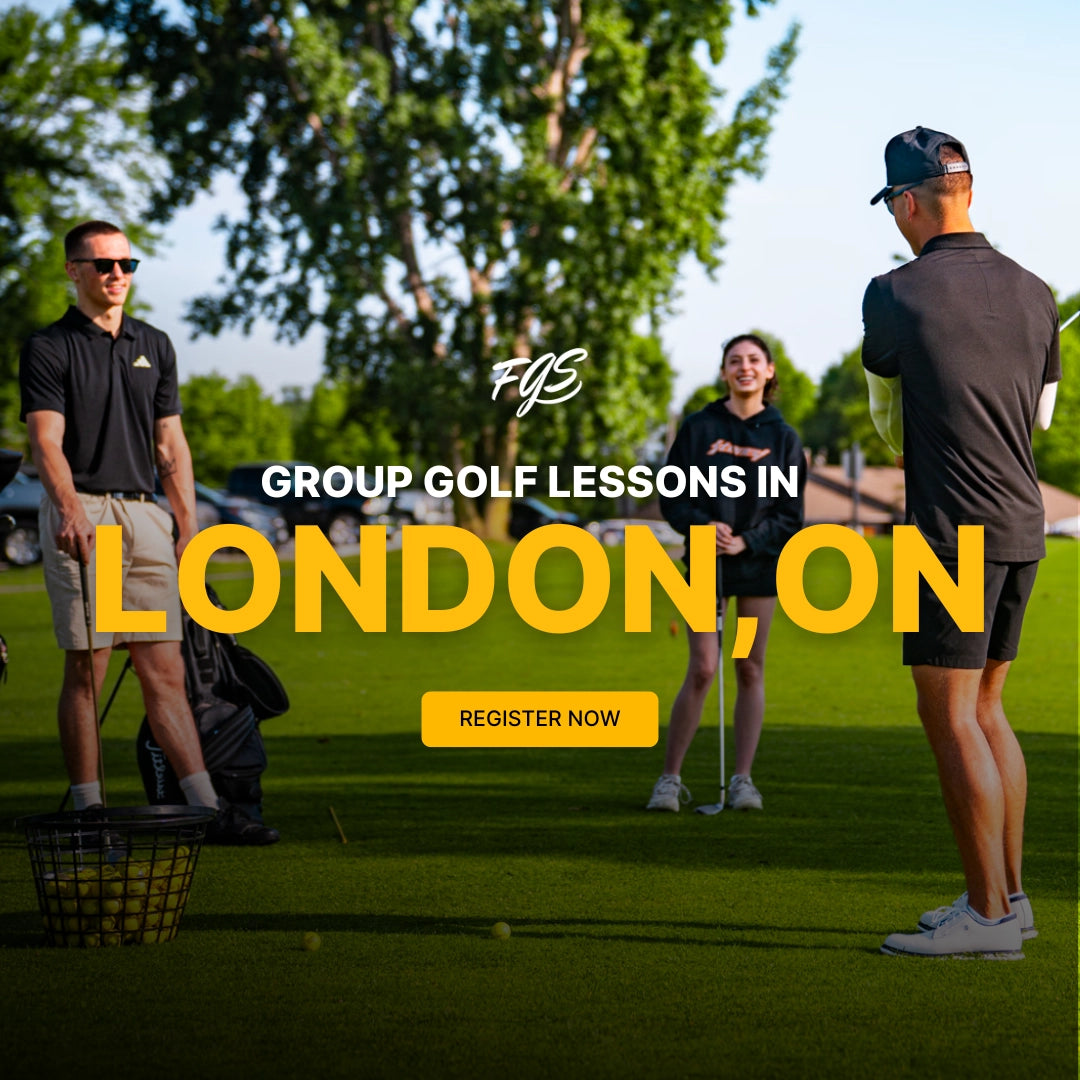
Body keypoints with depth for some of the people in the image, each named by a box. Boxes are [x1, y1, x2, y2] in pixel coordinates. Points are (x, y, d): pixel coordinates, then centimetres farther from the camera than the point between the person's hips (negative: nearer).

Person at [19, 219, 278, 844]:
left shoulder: (155, 346, 17)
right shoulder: (49, 348, 0)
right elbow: (47, 441, -12)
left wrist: (189, 529, 10)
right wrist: (70, 510, -28)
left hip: (145, 515, 5)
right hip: (83, 517, -4)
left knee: (165, 671, 2)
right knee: (85, 670, -3)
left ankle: (208, 810, -3)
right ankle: (88, 812, 2)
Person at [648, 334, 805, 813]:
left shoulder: (782, 437, 4)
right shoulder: (698, 428, 2)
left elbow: (790, 516, 3)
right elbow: (671, 497, 2)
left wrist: (748, 541, -12)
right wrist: (701, 524, -17)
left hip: (760, 562, 1)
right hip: (706, 562, -1)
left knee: (751, 670, 4)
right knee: (702, 670, -7)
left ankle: (743, 779, 10)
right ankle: (670, 777, 1)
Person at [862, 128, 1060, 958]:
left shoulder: (896, 295, -9)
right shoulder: (1034, 294, 7)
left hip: (955, 529, -7)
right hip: (1023, 525, 7)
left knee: (951, 718, -4)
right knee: (986, 709, 15)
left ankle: (989, 914, -4)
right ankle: (1007, 894, 19)